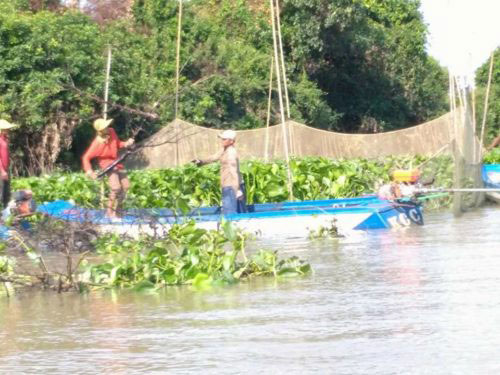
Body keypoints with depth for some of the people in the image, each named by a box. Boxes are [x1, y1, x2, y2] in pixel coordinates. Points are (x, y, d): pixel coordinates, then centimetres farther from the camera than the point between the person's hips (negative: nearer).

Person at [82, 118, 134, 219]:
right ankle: (110, 211, -10)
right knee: (116, 187, -24)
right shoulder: (97, 143, -27)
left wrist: (126, 143, -9)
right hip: (107, 165, -7)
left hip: (116, 163, 7)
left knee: (126, 185, 11)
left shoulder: (111, 132, -10)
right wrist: (89, 171, -35)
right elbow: (86, 157, -23)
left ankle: (117, 208, 29)